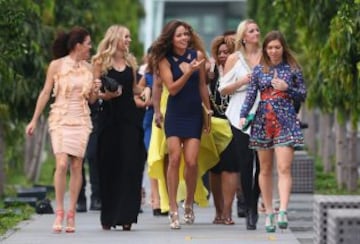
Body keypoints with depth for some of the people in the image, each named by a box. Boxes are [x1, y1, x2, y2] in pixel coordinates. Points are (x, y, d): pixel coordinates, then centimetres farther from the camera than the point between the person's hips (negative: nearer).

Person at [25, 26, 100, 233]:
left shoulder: (88, 68, 9)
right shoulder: (57, 65, -3)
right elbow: (45, 93, 0)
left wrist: (95, 90, -6)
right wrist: (35, 120, -2)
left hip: (81, 120, 4)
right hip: (61, 119, -4)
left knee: (76, 166, -1)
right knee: (62, 164, -16)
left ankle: (71, 214, 5)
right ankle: (59, 212, -7)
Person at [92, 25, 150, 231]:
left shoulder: (130, 61, 12)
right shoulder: (101, 62, 0)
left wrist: (145, 90, 0)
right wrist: (105, 95, -22)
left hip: (129, 117, 3)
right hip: (109, 118, -3)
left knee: (130, 165, -5)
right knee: (109, 167, -1)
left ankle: (126, 215, -4)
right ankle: (108, 216, 7)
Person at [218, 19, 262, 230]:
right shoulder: (235, 59, 6)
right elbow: (223, 89, 5)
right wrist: (242, 82, -10)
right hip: (241, 116, -1)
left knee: (261, 162, 0)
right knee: (245, 163, -5)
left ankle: (254, 204, 15)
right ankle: (250, 209, 0)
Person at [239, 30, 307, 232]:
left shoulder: (293, 69, 6)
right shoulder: (259, 70, 9)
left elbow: (303, 95, 8)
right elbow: (251, 94, 3)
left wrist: (287, 88, -10)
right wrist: (243, 115, -11)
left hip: (286, 122, -2)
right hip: (263, 122, 2)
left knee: (284, 168, -13)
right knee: (265, 169, 5)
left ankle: (283, 211, -22)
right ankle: (269, 213, 12)